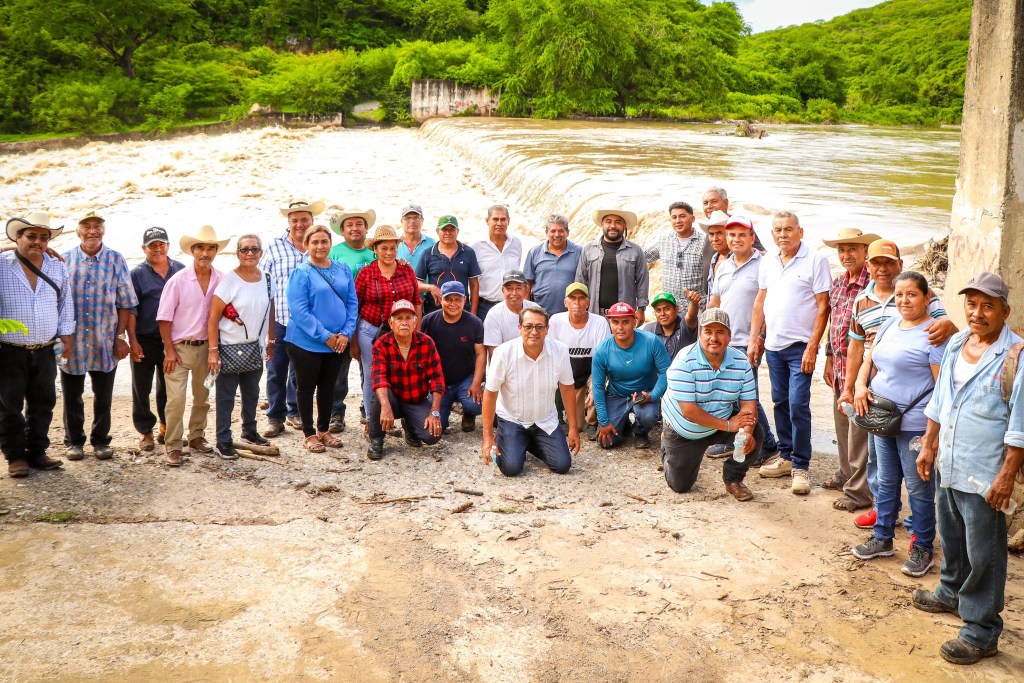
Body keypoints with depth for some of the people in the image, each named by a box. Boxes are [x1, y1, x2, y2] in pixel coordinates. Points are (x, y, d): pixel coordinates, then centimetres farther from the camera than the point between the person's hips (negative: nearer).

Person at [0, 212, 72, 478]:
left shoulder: (57, 268, 6)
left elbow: (65, 303, 16)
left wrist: (67, 335, 10)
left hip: (45, 352, 4)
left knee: (43, 404, 11)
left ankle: (37, 451, 23)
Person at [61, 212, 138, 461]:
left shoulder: (116, 260, 1)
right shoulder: (64, 260, 1)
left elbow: (126, 302, 2)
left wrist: (120, 336, -3)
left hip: (105, 342, 0)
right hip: (72, 342, 0)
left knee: (103, 396, 8)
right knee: (72, 395, 9)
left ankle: (101, 440, 22)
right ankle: (74, 441, 23)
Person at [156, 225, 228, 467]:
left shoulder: (221, 281, -4)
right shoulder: (178, 280, -11)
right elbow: (164, 317, -7)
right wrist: (169, 350, -10)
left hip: (206, 347, 4)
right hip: (180, 347, -3)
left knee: (202, 397, 16)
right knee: (176, 399, -7)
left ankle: (197, 437, 33)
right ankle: (173, 446, 4)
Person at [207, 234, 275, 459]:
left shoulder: (266, 278, 2)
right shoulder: (229, 280, -14)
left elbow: (270, 311, 12)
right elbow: (213, 317, -14)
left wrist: (271, 341, 12)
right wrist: (213, 351, -16)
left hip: (255, 347, 5)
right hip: (229, 347, -5)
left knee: (252, 393, 18)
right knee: (226, 396, 2)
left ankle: (249, 431, 34)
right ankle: (223, 441, 11)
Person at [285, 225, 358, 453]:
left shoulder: (343, 270, 5)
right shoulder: (301, 273, -10)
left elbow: (352, 303, 6)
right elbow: (299, 311, -15)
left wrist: (346, 333, -7)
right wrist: (325, 336, -17)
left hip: (337, 343, 5)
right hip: (306, 342, -5)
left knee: (328, 387, 15)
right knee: (306, 387, 7)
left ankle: (324, 430, 29)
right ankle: (309, 434, 19)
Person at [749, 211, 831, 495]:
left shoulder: (815, 261, -8)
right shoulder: (768, 262, 10)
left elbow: (823, 306, -10)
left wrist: (812, 347, -15)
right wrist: (753, 340, 9)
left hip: (800, 346, -6)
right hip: (773, 345, 6)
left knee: (798, 405, -8)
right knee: (780, 402, 12)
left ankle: (800, 466, 1)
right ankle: (786, 456, 24)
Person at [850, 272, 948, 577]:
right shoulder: (890, 325, 9)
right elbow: (869, 362, 18)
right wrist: (861, 386, -2)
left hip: (915, 424, -7)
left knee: (918, 486, 5)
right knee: (886, 481, 18)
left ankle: (923, 547, 20)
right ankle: (883, 538, 31)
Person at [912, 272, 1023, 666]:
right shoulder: (955, 346, 6)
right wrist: (928, 447, 15)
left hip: (984, 474, -7)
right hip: (948, 466, 7)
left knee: (983, 554, 3)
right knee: (951, 539, 24)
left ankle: (981, 632, 14)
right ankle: (951, 593, 46)